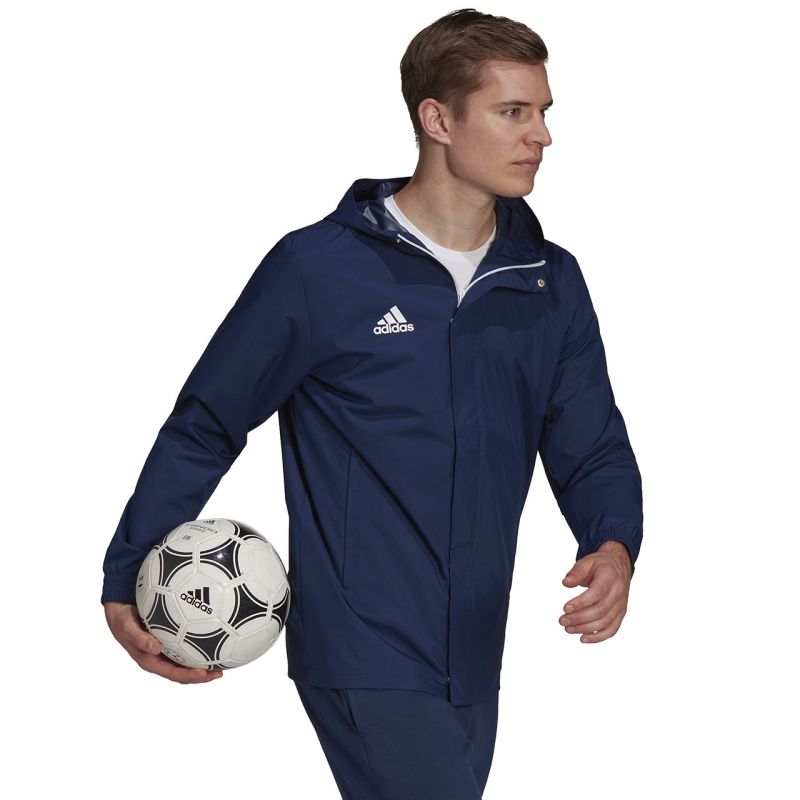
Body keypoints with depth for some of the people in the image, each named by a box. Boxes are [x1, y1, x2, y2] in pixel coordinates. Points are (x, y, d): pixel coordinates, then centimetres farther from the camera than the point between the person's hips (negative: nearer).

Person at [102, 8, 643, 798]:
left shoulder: (551, 282, 7)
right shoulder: (318, 268, -8)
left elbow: (594, 451, 10)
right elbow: (203, 428, -1)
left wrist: (614, 547, -12)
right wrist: (123, 585, -5)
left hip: (473, 665, 6)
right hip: (365, 658, -6)